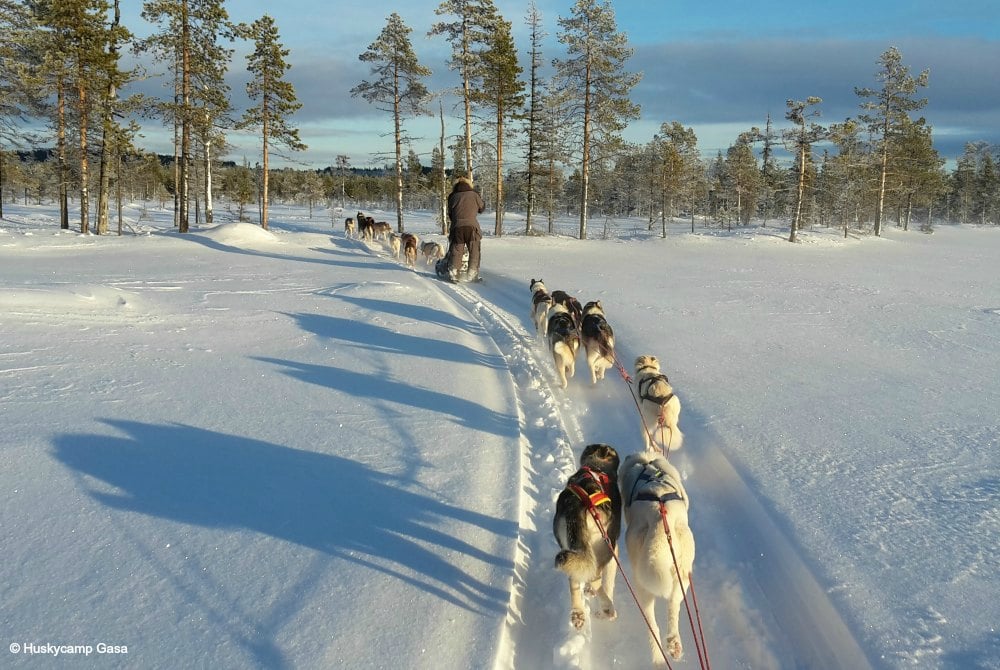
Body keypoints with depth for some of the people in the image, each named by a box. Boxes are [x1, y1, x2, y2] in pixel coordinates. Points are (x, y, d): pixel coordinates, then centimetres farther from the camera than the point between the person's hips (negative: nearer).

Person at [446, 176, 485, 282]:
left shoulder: (453, 197, 15)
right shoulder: (474, 195, 9)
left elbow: (450, 214, 20)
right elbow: (482, 208, 23)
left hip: (457, 226, 2)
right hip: (471, 225, -2)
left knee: (456, 251, 8)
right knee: (474, 252, 6)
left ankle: (454, 274, 4)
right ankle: (472, 275, 3)